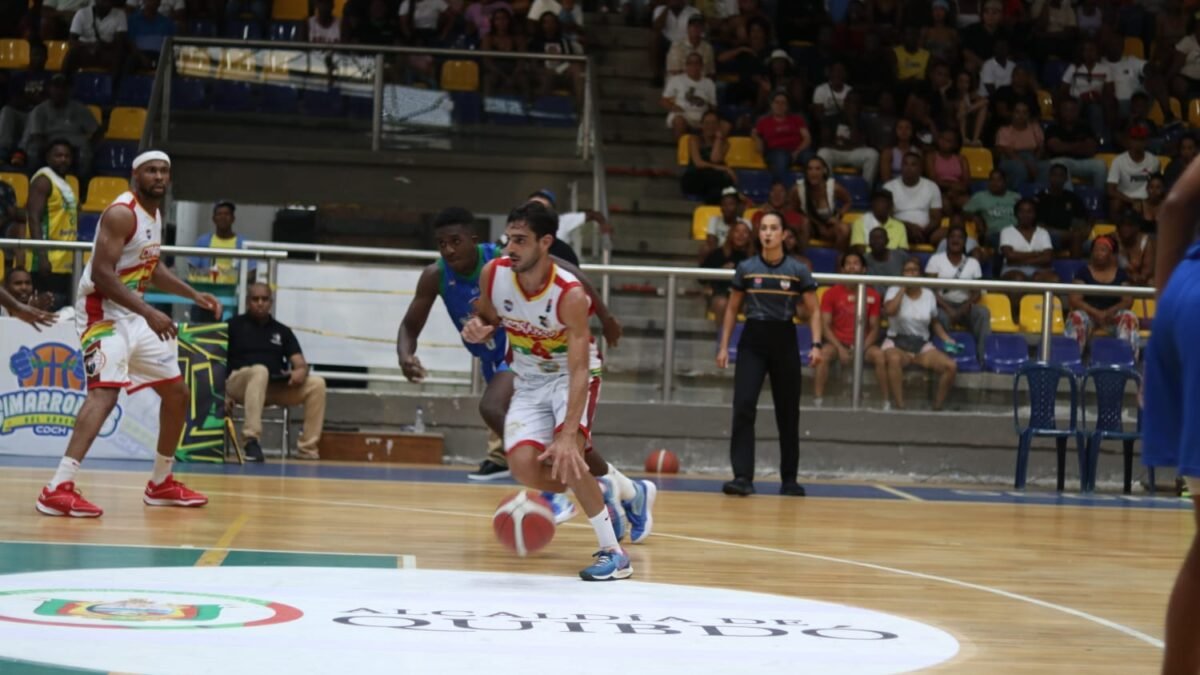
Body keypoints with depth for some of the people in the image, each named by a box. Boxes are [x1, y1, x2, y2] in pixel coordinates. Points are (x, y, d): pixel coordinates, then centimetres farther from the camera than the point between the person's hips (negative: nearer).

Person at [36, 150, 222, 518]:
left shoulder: (154, 214, 12)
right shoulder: (122, 213, -18)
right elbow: (101, 274, -27)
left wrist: (193, 295, 21)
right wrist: (150, 313, -31)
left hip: (133, 315, 10)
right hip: (102, 312, -10)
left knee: (177, 392, 13)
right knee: (104, 392, -28)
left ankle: (161, 484, 27)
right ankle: (58, 489, -36)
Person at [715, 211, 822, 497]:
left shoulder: (798, 271, 0)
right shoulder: (746, 268, 3)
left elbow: (814, 312, 3)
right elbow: (732, 309, 11)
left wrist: (816, 344, -10)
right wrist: (724, 345, 5)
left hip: (784, 342, 0)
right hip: (753, 341, 0)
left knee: (788, 414, 5)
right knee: (743, 407, -14)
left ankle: (789, 479, 17)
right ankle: (742, 477, -15)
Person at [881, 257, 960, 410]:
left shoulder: (928, 294, 11)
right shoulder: (894, 291, 2)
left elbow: (934, 323, 22)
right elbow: (889, 311, -20)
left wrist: (946, 338, 5)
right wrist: (903, 288, -11)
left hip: (922, 345, 4)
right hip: (896, 342, -4)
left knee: (951, 366, -21)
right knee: (894, 359, -41)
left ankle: (937, 407, -12)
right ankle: (899, 406, -40)